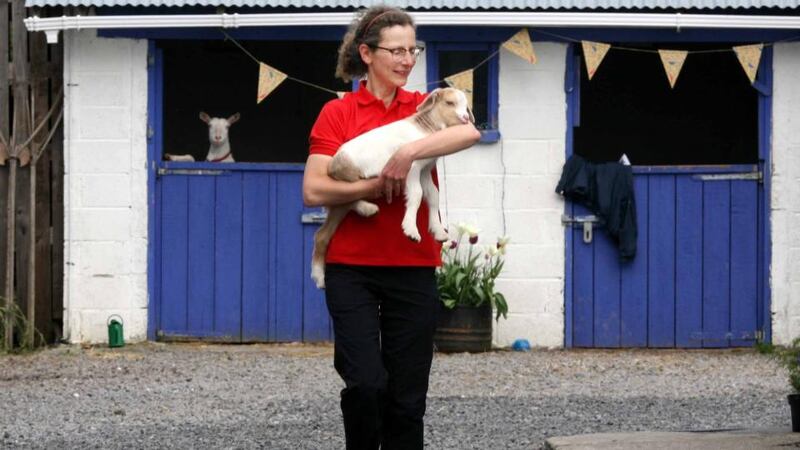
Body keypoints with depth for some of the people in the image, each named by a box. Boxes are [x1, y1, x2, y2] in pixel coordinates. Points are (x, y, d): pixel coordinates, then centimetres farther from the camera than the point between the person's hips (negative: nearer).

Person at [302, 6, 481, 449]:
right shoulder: (338, 113, 0)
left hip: (413, 268, 2)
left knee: (407, 396, 4)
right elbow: (314, 190, -8)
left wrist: (409, 152, -26)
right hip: (352, 267, -2)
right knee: (366, 382, -15)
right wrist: (375, 186, -19)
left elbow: (469, 132, -15)